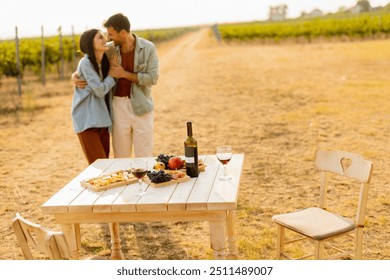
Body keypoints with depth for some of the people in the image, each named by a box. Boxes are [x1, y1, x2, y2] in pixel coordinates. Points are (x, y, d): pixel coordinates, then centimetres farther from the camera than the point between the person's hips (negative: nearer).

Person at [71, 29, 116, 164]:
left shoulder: (105, 61, 10)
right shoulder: (85, 63, -12)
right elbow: (100, 90, -14)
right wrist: (112, 73, -3)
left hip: (102, 119, 7)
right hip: (86, 120, -7)